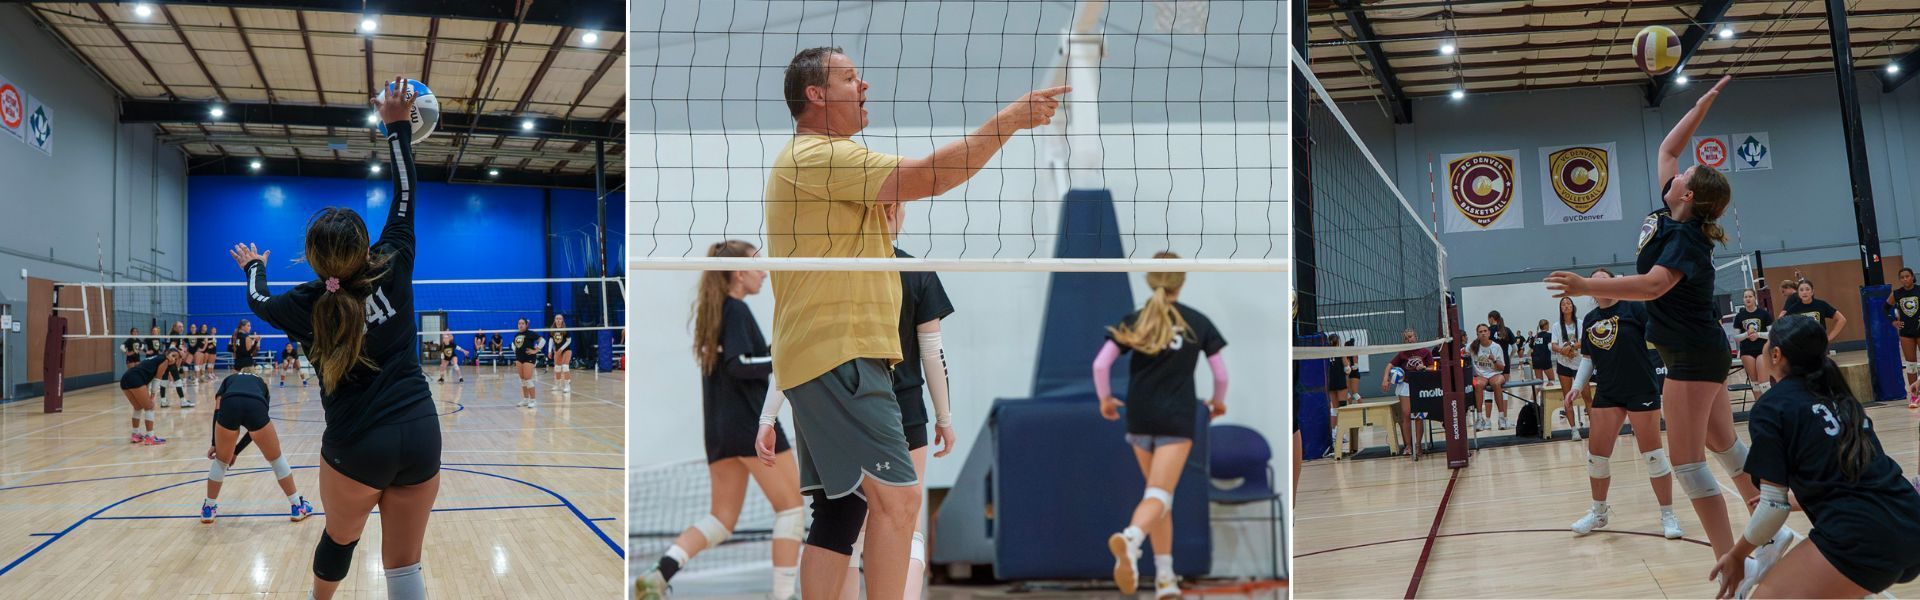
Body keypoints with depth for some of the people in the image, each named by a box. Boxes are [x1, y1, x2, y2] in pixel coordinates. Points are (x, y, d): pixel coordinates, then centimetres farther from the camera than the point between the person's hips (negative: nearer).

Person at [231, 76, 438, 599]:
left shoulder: (305, 306, -2)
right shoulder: (393, 270, -4)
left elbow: (258, 301, 23)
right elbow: (405, 198, 7)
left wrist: (253, 267, 43)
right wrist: (398, 125, 13)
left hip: (357, 448, 0)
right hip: (421, 437, 1)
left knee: (339, 539, 27)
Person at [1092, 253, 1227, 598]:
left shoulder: (1134, 321, 4)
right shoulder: (1198, 323, 4)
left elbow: (1100, 365, -5)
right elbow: (1220, 373, 7)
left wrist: (1105, 399, 12)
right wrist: (1218, 401, 27)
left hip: (1140, 418, 3)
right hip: (1177, 420, -3)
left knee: (1159, 493, 17)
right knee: (1159, 495, -9)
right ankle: (1131, 538, -41)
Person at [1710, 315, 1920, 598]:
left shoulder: (1770, 407, -3)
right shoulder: (1839, 397, 17)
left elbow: (1775, 505, -3)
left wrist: (1738, 554, 11)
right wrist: (1792, 499, 41)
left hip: (1864, 540, -9)